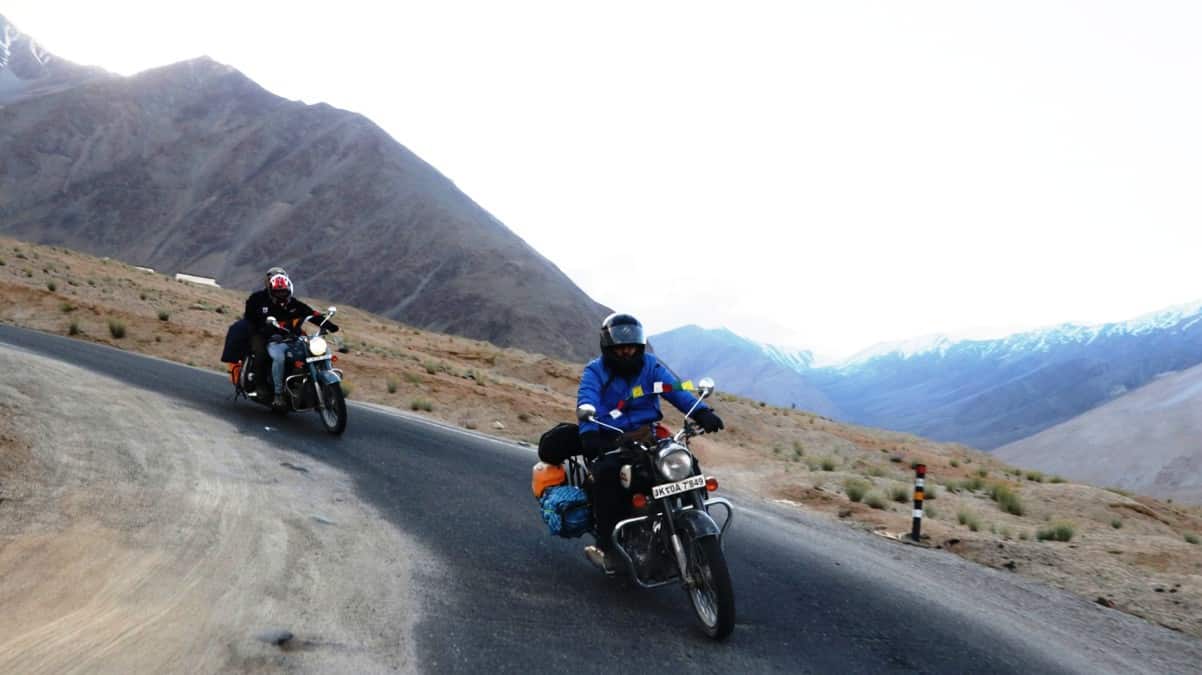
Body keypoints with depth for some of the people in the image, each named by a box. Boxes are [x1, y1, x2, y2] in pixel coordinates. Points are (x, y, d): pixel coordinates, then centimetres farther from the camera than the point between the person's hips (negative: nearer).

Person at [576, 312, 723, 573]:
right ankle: (607, 547, -24)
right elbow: (587, 402, -18)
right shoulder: (595, 371, 2)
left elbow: (676, 390, -7)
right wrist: (589, 433, -39)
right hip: (610, 441, -3)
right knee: (605, 473, -33)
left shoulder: (650, 366, 10)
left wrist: (701, 412, -26)